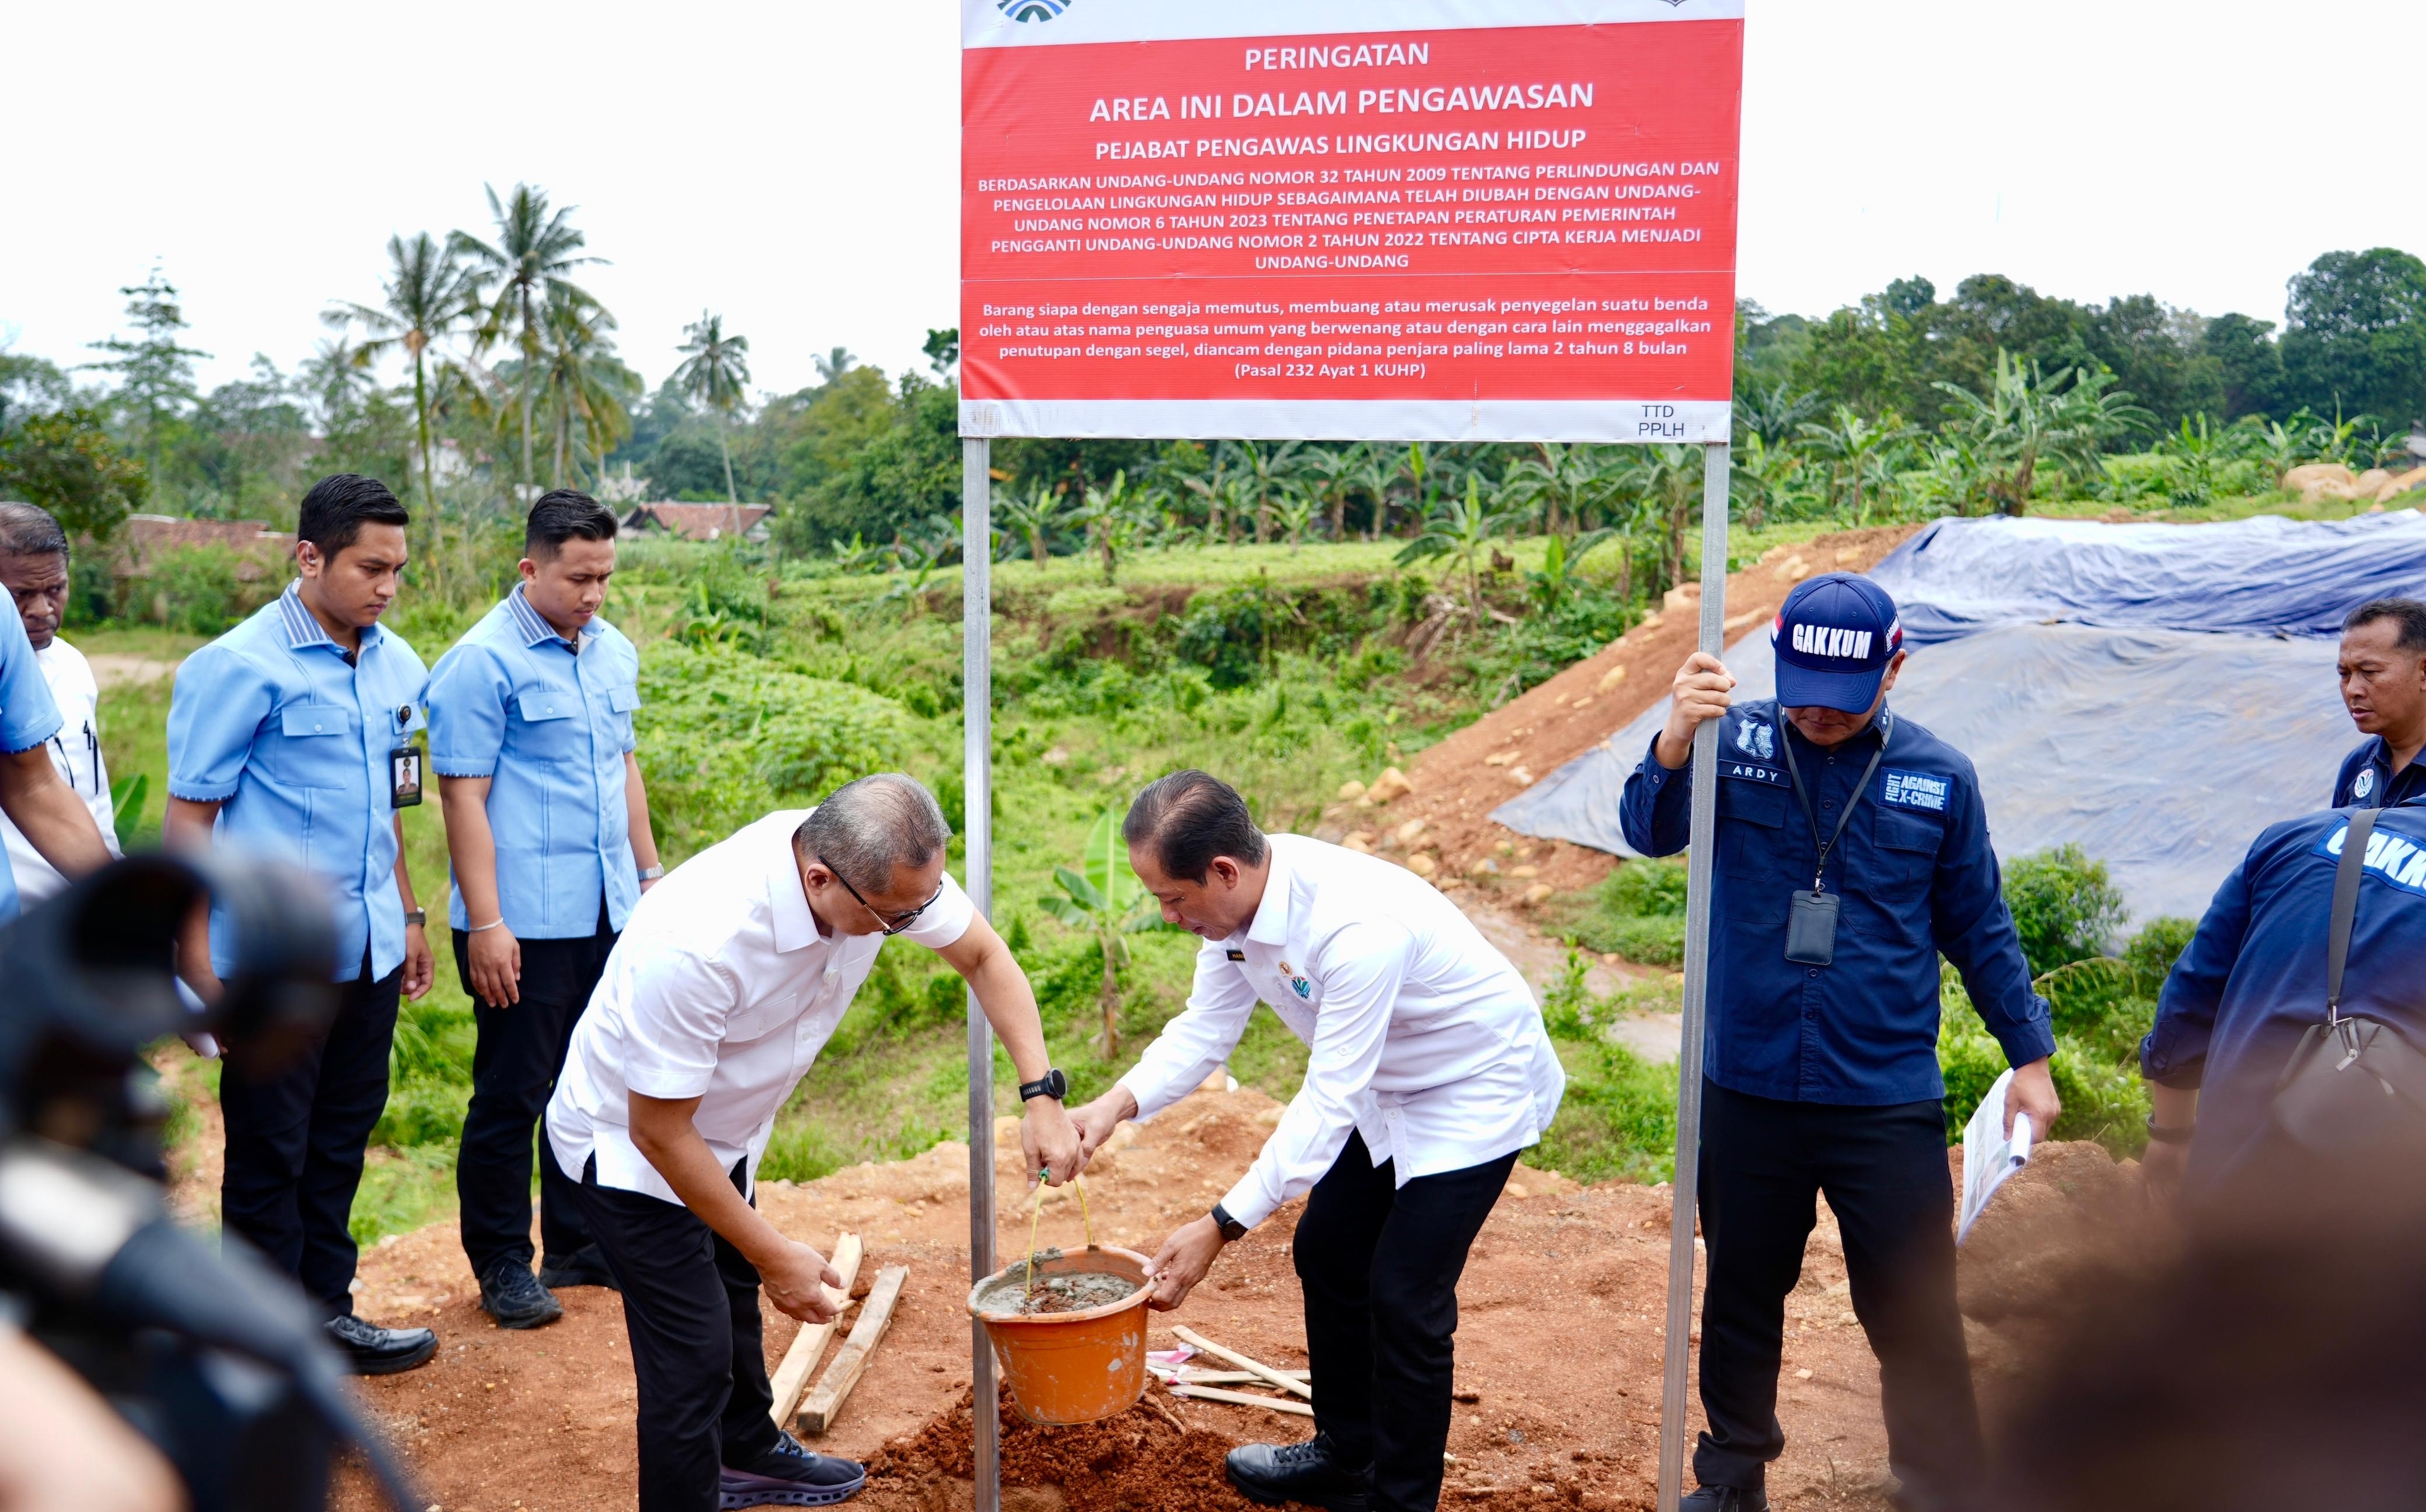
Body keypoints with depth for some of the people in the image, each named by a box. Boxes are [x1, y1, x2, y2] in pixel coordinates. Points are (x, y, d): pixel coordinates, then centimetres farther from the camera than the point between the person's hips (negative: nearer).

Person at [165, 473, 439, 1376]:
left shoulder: (395, 664, 7)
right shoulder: (240, 667, -12)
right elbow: (188, 817, -11)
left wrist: (405, 915, 19)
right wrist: (199, 961, -14)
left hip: (367, 952, 6)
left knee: (342, 1140, 16)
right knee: (270, 1155, 7)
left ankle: (325, 1312, 31)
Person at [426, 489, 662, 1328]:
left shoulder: (614, 652, 11)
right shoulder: (482, 662, -11)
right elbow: (464, 797, -13)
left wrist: (650, 873, 17)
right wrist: (485, 924, -16)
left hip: (606, 913, 7)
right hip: (524, 921, -7)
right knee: (511, 1096, 4)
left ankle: (577, 1244, 28)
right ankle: (502, 1264, 18)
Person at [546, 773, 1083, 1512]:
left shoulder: (887, 866, -24)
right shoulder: (700, 943, -42)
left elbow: (983, 956, -6)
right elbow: (658, 1132, -30)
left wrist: (1041, 1095, -16)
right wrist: (774, 1255, -22)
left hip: (725, 1129, 8)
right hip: (631, 1145, -7)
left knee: (734, 1292, 26)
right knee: (695, 1350, -8)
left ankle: (747, 1452, 51)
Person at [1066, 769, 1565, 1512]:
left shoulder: (1357, 928, -39)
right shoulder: (1240, 895, -15)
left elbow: (1329, 1102, -35)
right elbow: (1208, 1025, -5)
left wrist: (1221, 1227, -33)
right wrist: (1117, 1104, -21)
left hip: (1475, 1094, -8)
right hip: (1387, 1089, 9)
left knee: (1404, 1297, -8)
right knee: (1326, 1254, 15)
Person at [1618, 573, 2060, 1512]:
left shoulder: (1939, 779, -1)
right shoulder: (1735, 742, -5)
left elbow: (1978, 929, 10)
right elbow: (1651, 834, -22)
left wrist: (2029, 1055, 10)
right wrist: (1674, 743, -41)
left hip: (1889, 1103, 0)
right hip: (1745, 1091, 1)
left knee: (1915, 1317, 5)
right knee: (1741, 1298, 17)